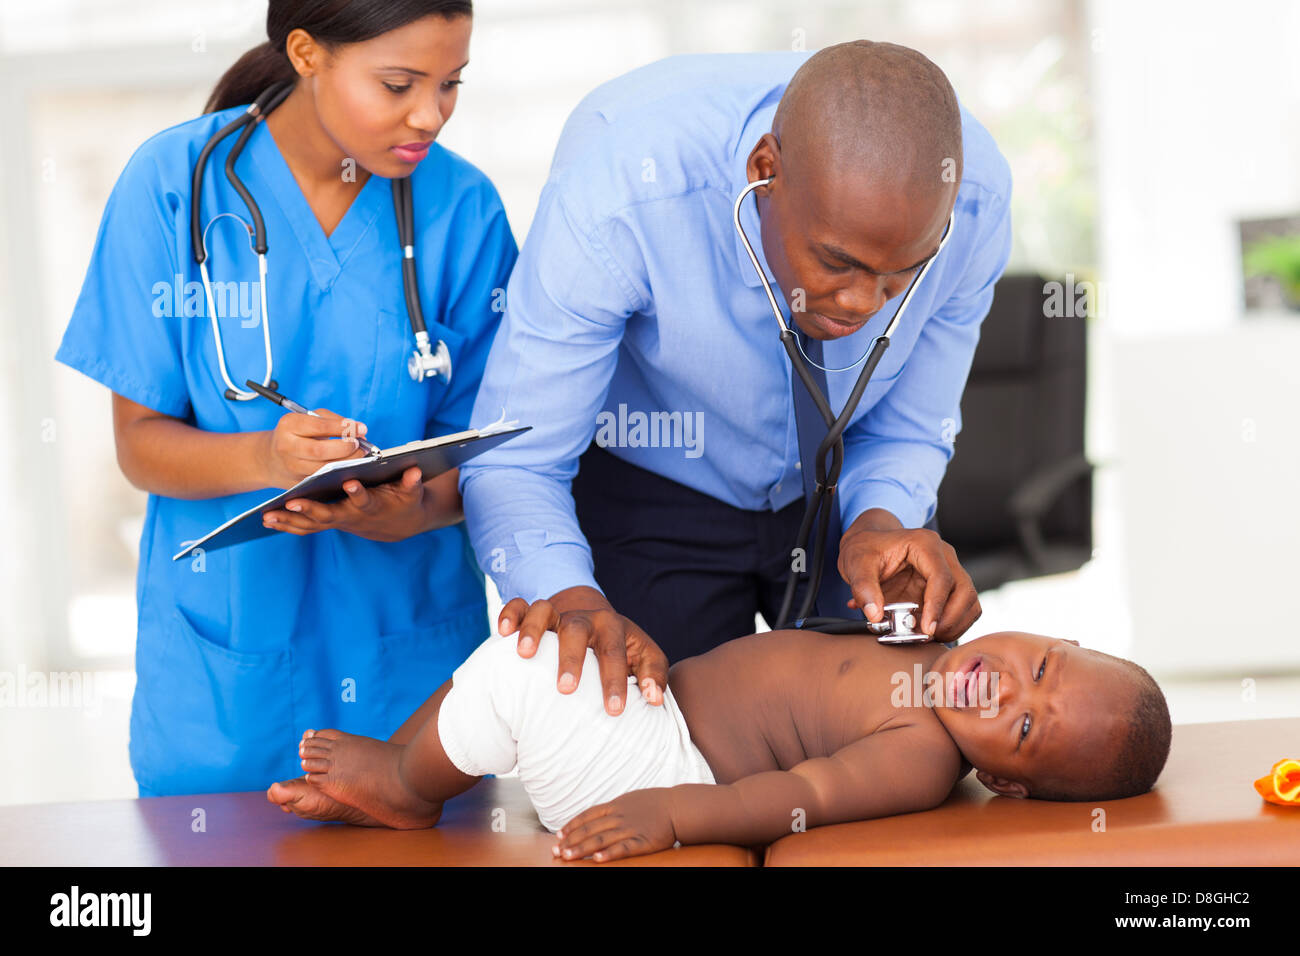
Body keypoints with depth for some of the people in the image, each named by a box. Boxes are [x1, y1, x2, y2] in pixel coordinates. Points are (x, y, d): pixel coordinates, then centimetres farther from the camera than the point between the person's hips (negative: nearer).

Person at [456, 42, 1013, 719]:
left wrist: (881, 522, -33)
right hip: (652, 491, -2)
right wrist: (571, 598, -51)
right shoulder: (618, 191, -38)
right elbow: (512, 464, -31)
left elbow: (907, 431, -11)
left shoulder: (975, 197, -28)